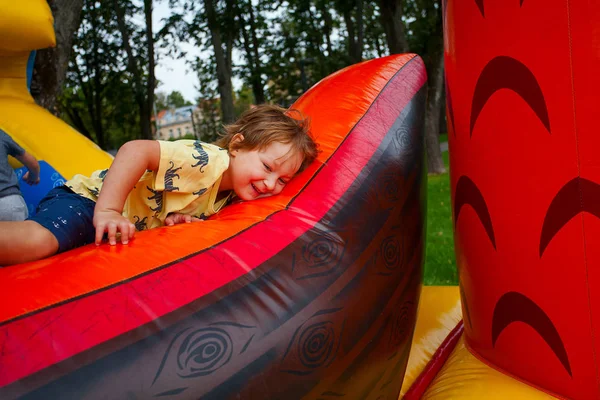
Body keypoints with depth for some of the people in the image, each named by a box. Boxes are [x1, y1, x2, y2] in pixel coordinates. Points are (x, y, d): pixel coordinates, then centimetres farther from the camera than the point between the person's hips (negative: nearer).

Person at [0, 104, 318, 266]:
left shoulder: (226, 196, 3)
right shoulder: (207, 160, -25)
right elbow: (135, 151, -34)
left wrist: (179, 219, -15)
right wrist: (107, 212, -40)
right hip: (87, 201, -10)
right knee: (36, 243, -37)